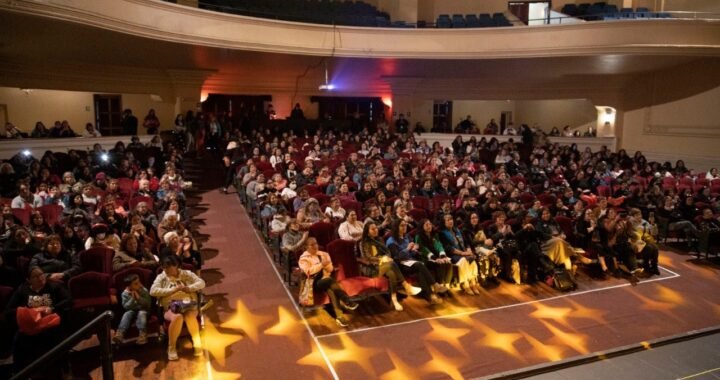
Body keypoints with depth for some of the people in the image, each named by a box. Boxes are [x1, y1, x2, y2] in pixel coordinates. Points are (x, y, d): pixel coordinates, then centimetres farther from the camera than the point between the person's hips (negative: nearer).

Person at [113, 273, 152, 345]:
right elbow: (126, 307, -7)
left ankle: (143, 335, -45)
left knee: (141, 313, -33)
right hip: (132, 311, 2)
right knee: (127, 314, -29)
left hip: (143, 310, -2)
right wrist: (132, 299, -20)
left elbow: (148, 304, -8)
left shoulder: (144, 291, -4)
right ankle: (120, 334, -43)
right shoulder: (125, 293, -3)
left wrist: (139, 298, -19)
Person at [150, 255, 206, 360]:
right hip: (171, 307, 0)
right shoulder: (161, 277, 9)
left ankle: (197, 344, -22)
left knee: (190, 316, -35)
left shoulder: (187, 274, 12)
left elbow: (201, 283, 5)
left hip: (188, 305, 1)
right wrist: (173, 290, -12)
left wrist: (189, 288, -13)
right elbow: (153, 291, -7)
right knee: (177, 317, -36)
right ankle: (172, 347, -15)